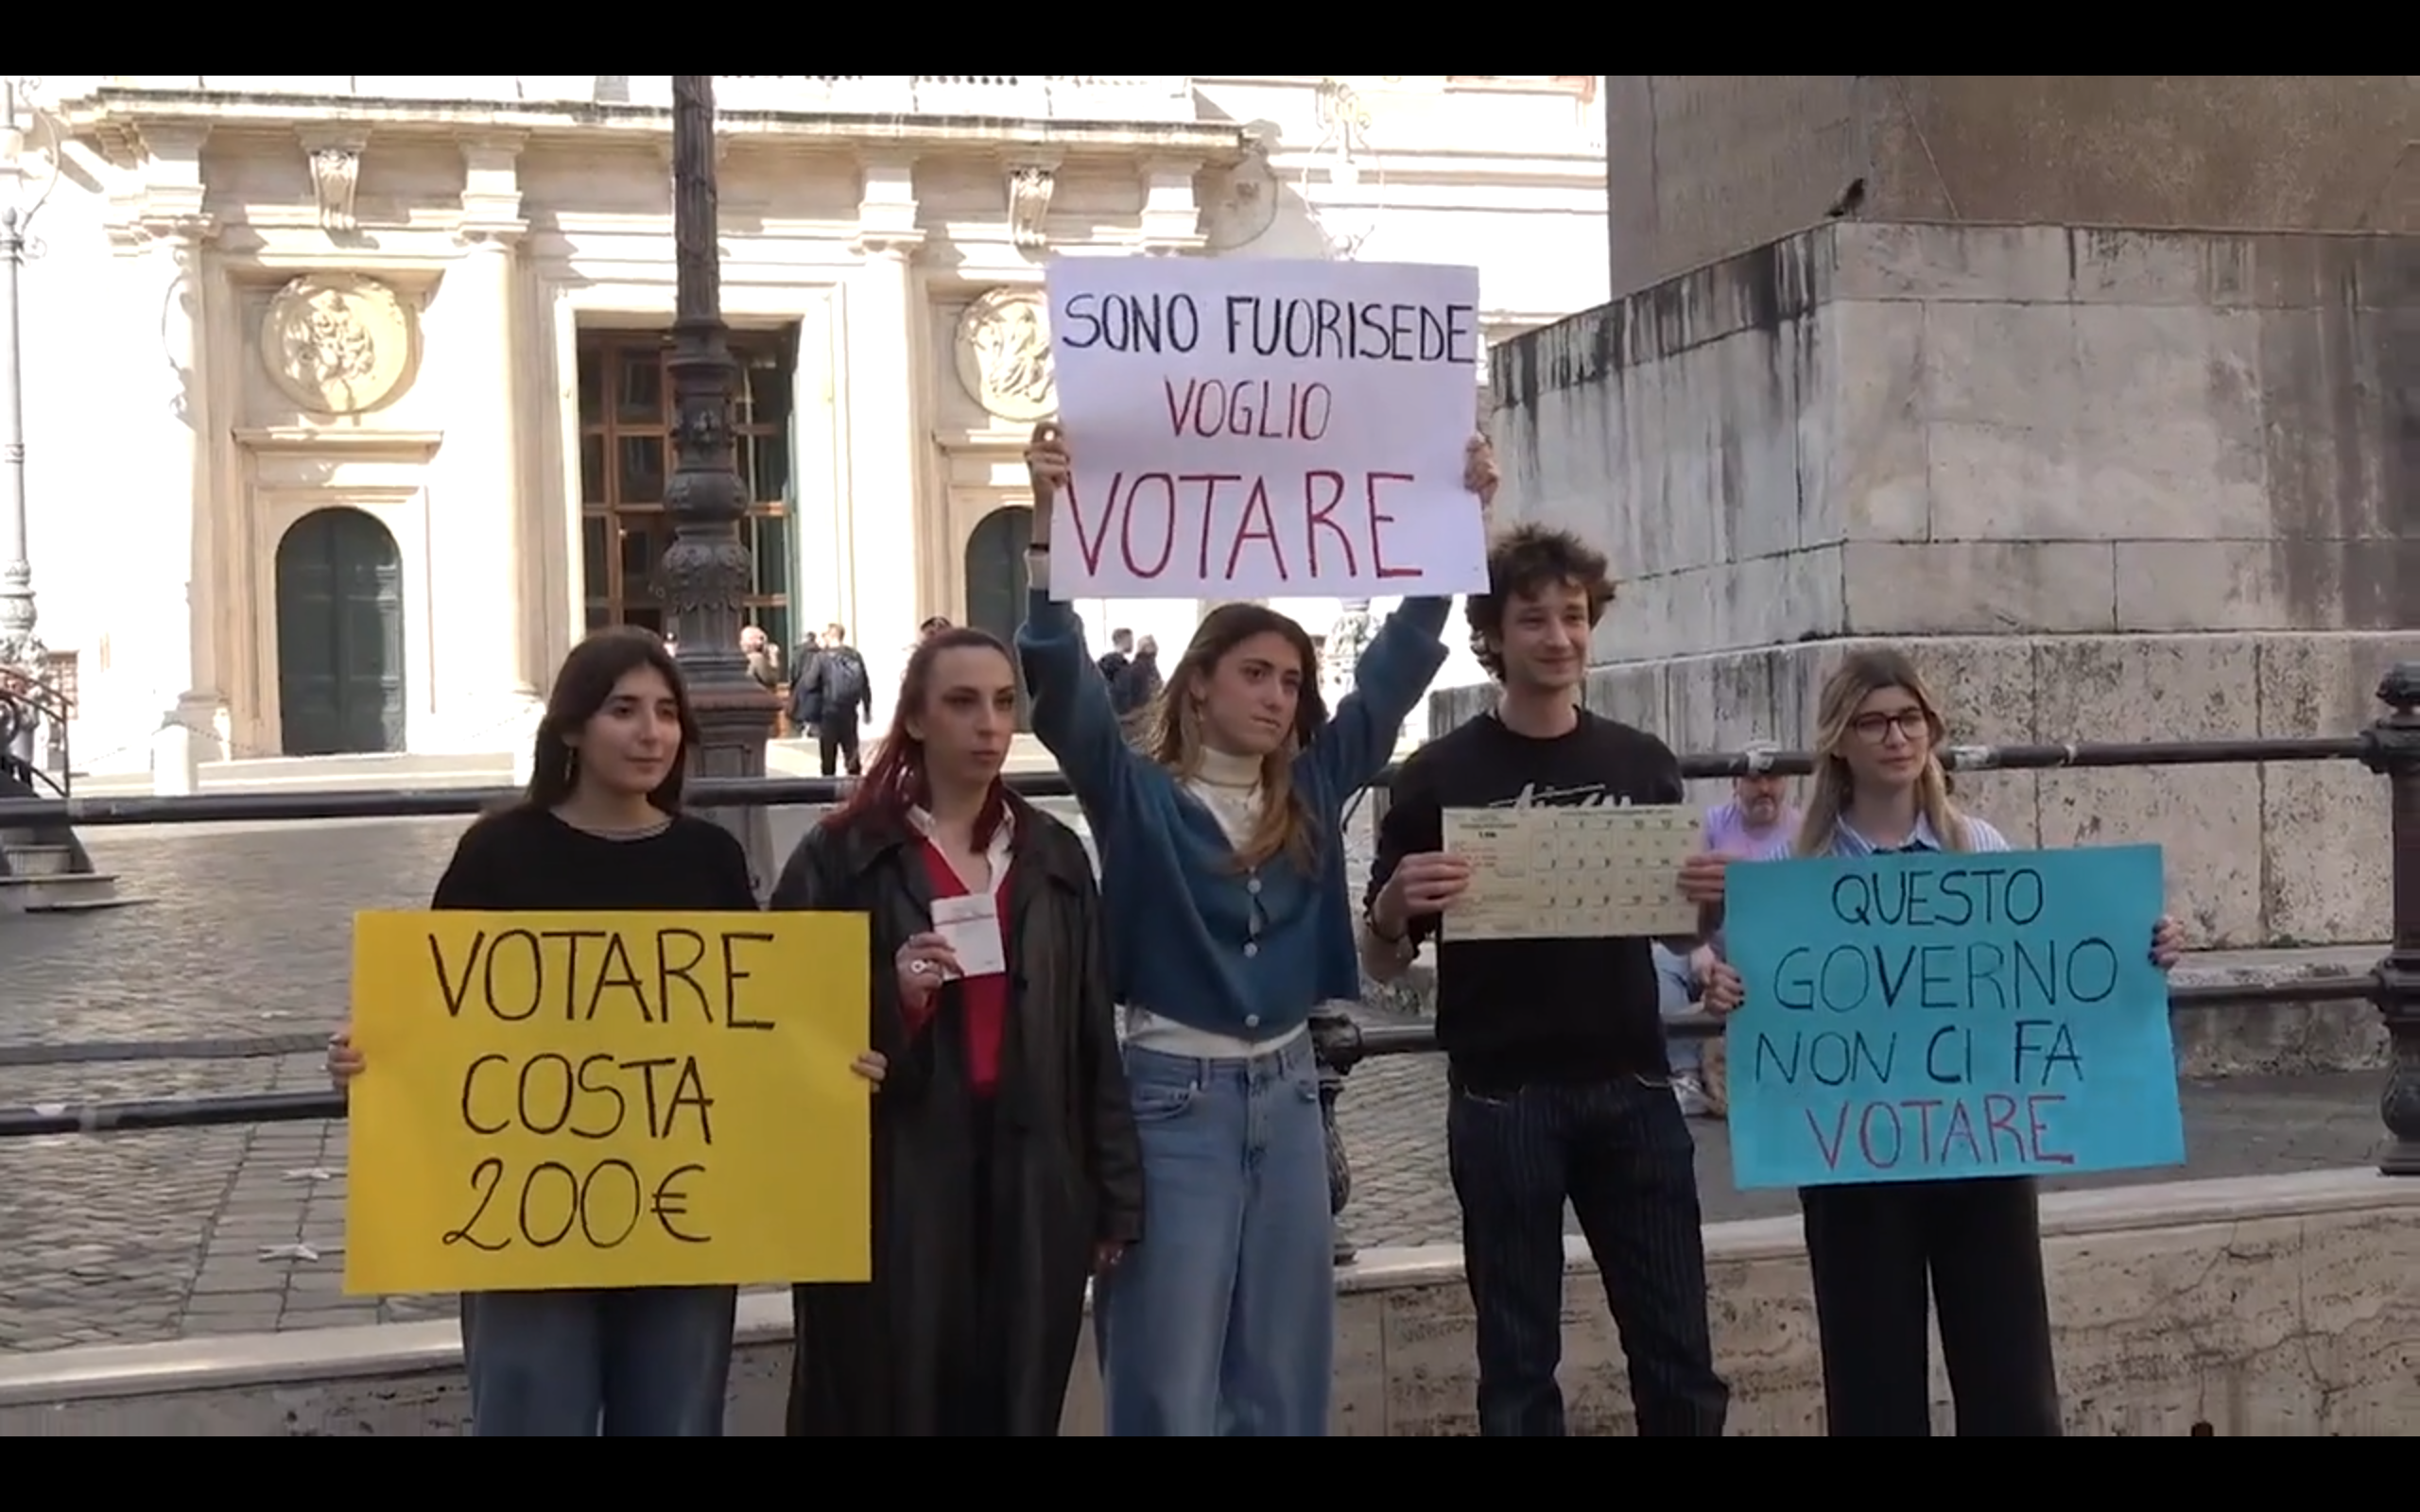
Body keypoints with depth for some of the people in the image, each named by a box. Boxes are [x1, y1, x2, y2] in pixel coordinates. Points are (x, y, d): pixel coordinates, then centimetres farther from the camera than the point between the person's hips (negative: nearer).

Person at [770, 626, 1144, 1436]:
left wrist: (1115, 1193, 10)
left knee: (1014, 1409, 8)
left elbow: (1095, 1038, 12)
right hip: (890, 1190, -4)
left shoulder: (1055, 855, 11)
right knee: (889, 1408, 0)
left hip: (1030, 1187, 4)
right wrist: (893, 997, -21)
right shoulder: (842, 854, -3)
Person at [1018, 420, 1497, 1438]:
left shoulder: (1312, 792, 7)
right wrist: (1049, 520, -31)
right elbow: (1061, 680, -19)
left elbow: (1399, 664, 5)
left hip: (1287, 1093, 5)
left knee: (1283, 1381, 13)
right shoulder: (1137, 796, -5)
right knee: (1172, 1389, -1)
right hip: (1174, 1097, -5)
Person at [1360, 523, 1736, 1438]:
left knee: (1679, 1354, 7)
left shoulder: (1643, 764, 6)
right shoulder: (1440, 775, -3)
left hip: (1631, 1087, 3)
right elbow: (1381, 963, 0)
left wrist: (1708, 905, -8)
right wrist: (1393, 908, -23)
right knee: (1518, 1364, 5)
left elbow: (1674, 928, 15)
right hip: (1501, 1096, -2)